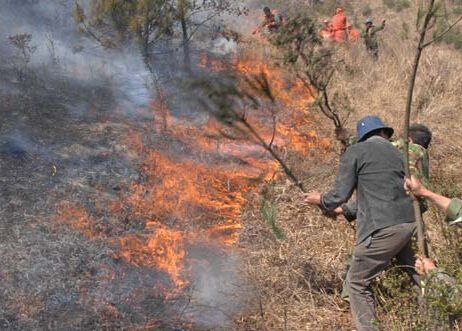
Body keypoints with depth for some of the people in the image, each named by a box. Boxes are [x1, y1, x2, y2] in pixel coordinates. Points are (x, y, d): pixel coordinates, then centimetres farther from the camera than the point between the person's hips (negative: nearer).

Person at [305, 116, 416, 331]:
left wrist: (320, 200, 19)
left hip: (382, 230, -6)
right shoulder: (398, 154, 19)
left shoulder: (355, 152, 2)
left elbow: (340, 196, -2)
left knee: (357, 283, 5)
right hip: (408, 223, 6)